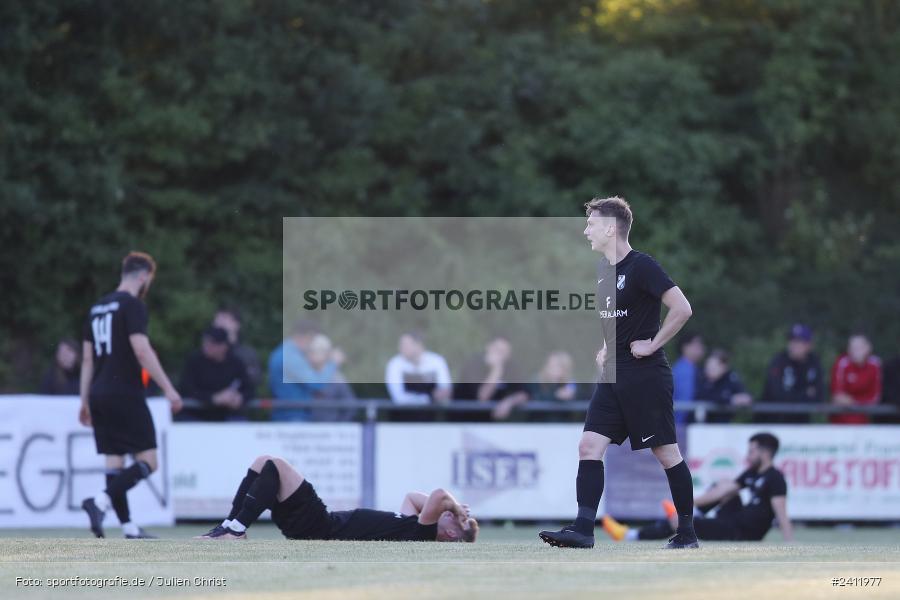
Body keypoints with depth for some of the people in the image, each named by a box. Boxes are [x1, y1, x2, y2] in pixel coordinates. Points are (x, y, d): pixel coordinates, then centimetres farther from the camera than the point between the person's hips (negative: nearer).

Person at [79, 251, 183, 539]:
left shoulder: (98, 308, 16)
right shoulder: (132, 305, -8)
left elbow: (87, 358, 17)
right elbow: (141, 350, -17)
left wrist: (85, 402, 20)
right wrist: (168, 388, -16)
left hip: (100, 395, 8)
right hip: (125, 394, -8)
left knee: (114, 461, 7)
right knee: (147, 461, -5)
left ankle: (129, 529, 6)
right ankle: (100, 501, -22)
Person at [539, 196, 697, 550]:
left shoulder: (641, 266, -13)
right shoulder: (604, 270, 13)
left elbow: (682, 309, -20)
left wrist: (653, 344, -15)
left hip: (646, 375, -8)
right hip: (613, 375, 8)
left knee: (666, 452, 0)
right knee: (589, 445, -4)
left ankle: (687, 533, 9)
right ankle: (583, 530, -8)